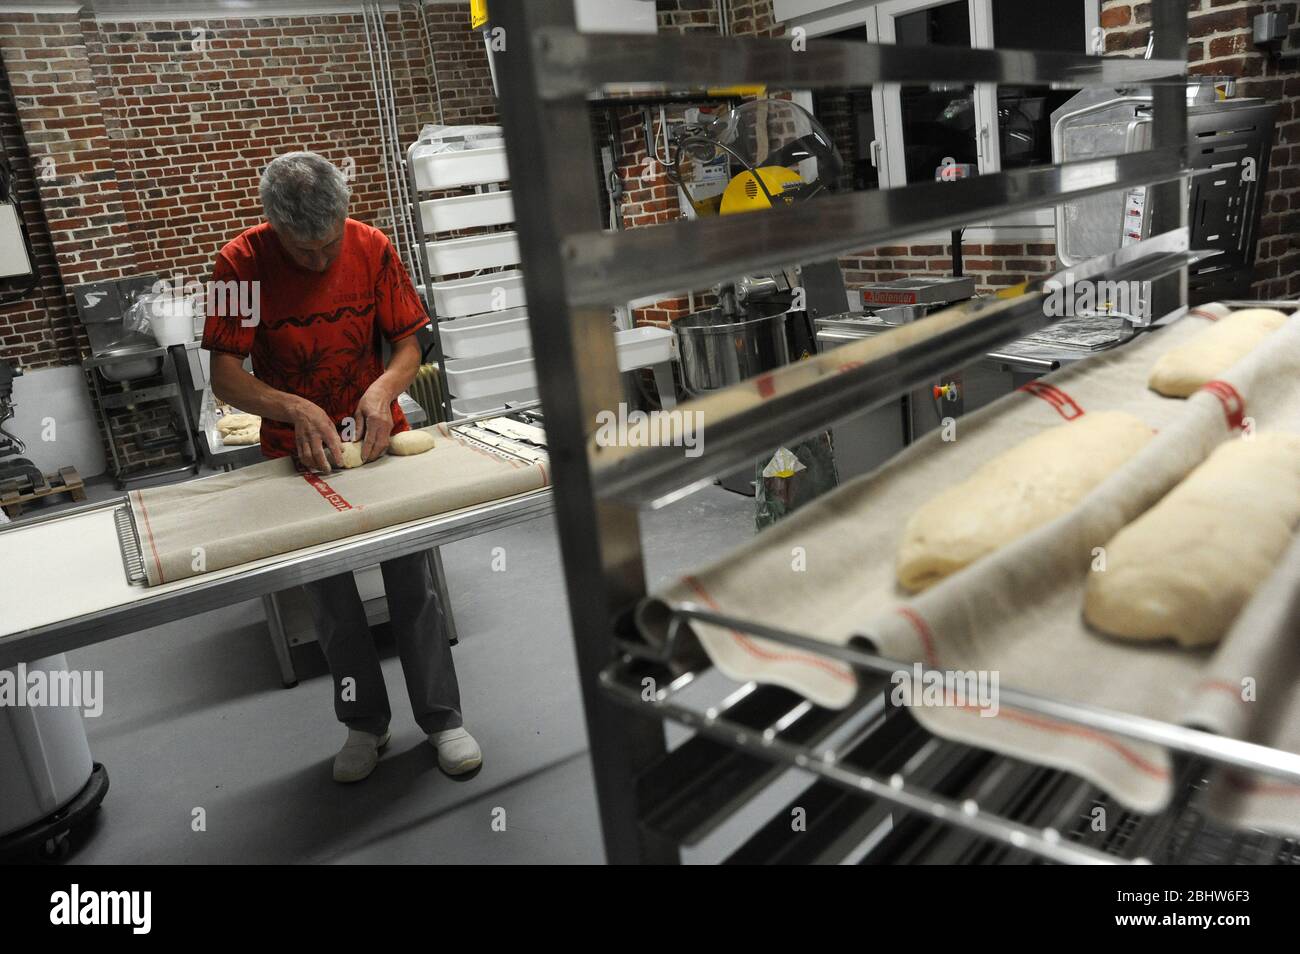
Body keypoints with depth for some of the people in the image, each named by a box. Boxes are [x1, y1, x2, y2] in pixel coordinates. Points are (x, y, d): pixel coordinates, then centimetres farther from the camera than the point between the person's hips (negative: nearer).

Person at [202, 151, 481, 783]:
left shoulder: (372, 248, -9)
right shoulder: (241, 263, -14)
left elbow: (407, 344, -3)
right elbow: (224, 377, -15)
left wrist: (383, 389, -24)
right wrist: (296, 410, -32)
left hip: (376, 437, 1)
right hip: (298, 450, 0)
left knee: (411, 583, 0)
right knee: (329, 595, 6)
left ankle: (441, 717, 14)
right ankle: (365, 722, 24)